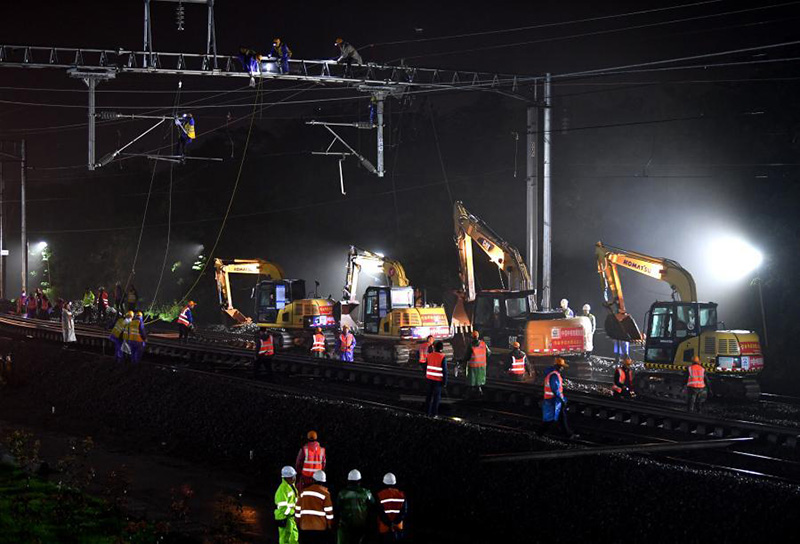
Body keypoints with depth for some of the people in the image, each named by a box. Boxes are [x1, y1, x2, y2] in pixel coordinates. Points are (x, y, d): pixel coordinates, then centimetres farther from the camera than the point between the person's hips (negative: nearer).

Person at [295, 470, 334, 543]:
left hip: (305, 527, 4)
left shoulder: (303, 492, 7)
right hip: (320, 528, -4)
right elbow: (329, 512, -6)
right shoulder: (325, 493, -6)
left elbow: (298, 510, 10)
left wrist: (298, 523, 20)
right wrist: (330, 525, 5)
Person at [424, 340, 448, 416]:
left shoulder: (429, 355, 0)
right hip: (438, 380, -4)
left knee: (429, 395, 15)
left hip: (429, 378, 4)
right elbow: (444, 371, -13)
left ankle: (427, 411, 20)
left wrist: (426, 376, 22)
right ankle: (434, 413, 6)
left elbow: (426, 367, 10)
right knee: (436, 396, 5)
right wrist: (445, 382, -7)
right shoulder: (443, 358, -15)